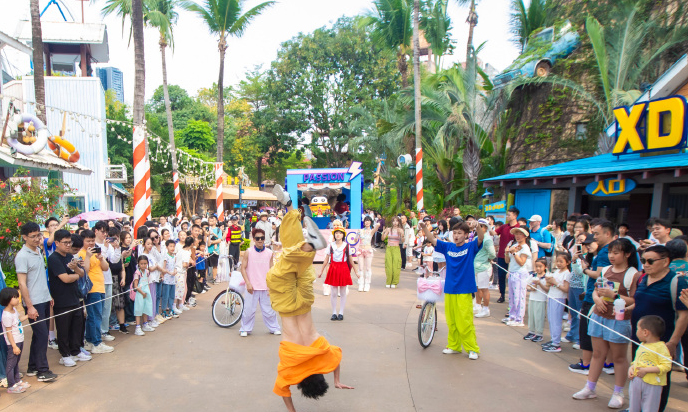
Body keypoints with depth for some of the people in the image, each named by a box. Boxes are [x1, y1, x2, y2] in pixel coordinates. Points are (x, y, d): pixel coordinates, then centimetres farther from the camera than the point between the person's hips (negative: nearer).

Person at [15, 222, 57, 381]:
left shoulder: (39, 251, 10)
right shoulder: (22, 256, -13)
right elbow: (22, 284, -15)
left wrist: (49, 296, 16)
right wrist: (30, 307, -17)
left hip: (44, 300, 8)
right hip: (34, 303, -8)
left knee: (40, 335, 13)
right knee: (42, 335, -6)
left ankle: (33, 367, 24)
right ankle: (42, 371, 2)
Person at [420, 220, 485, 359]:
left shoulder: (471, 247, -3)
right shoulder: (448, 247, 6)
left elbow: (481, 238, -21)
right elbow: (432, 239, 0)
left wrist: (478, 226, -41)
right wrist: (424, 228, -18)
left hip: (464, 291, -4)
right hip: (449, 290, 4)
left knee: (465, 322, -2)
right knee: (451, 321, 13)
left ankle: (472, 349, 13)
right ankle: (454, 346, 27)